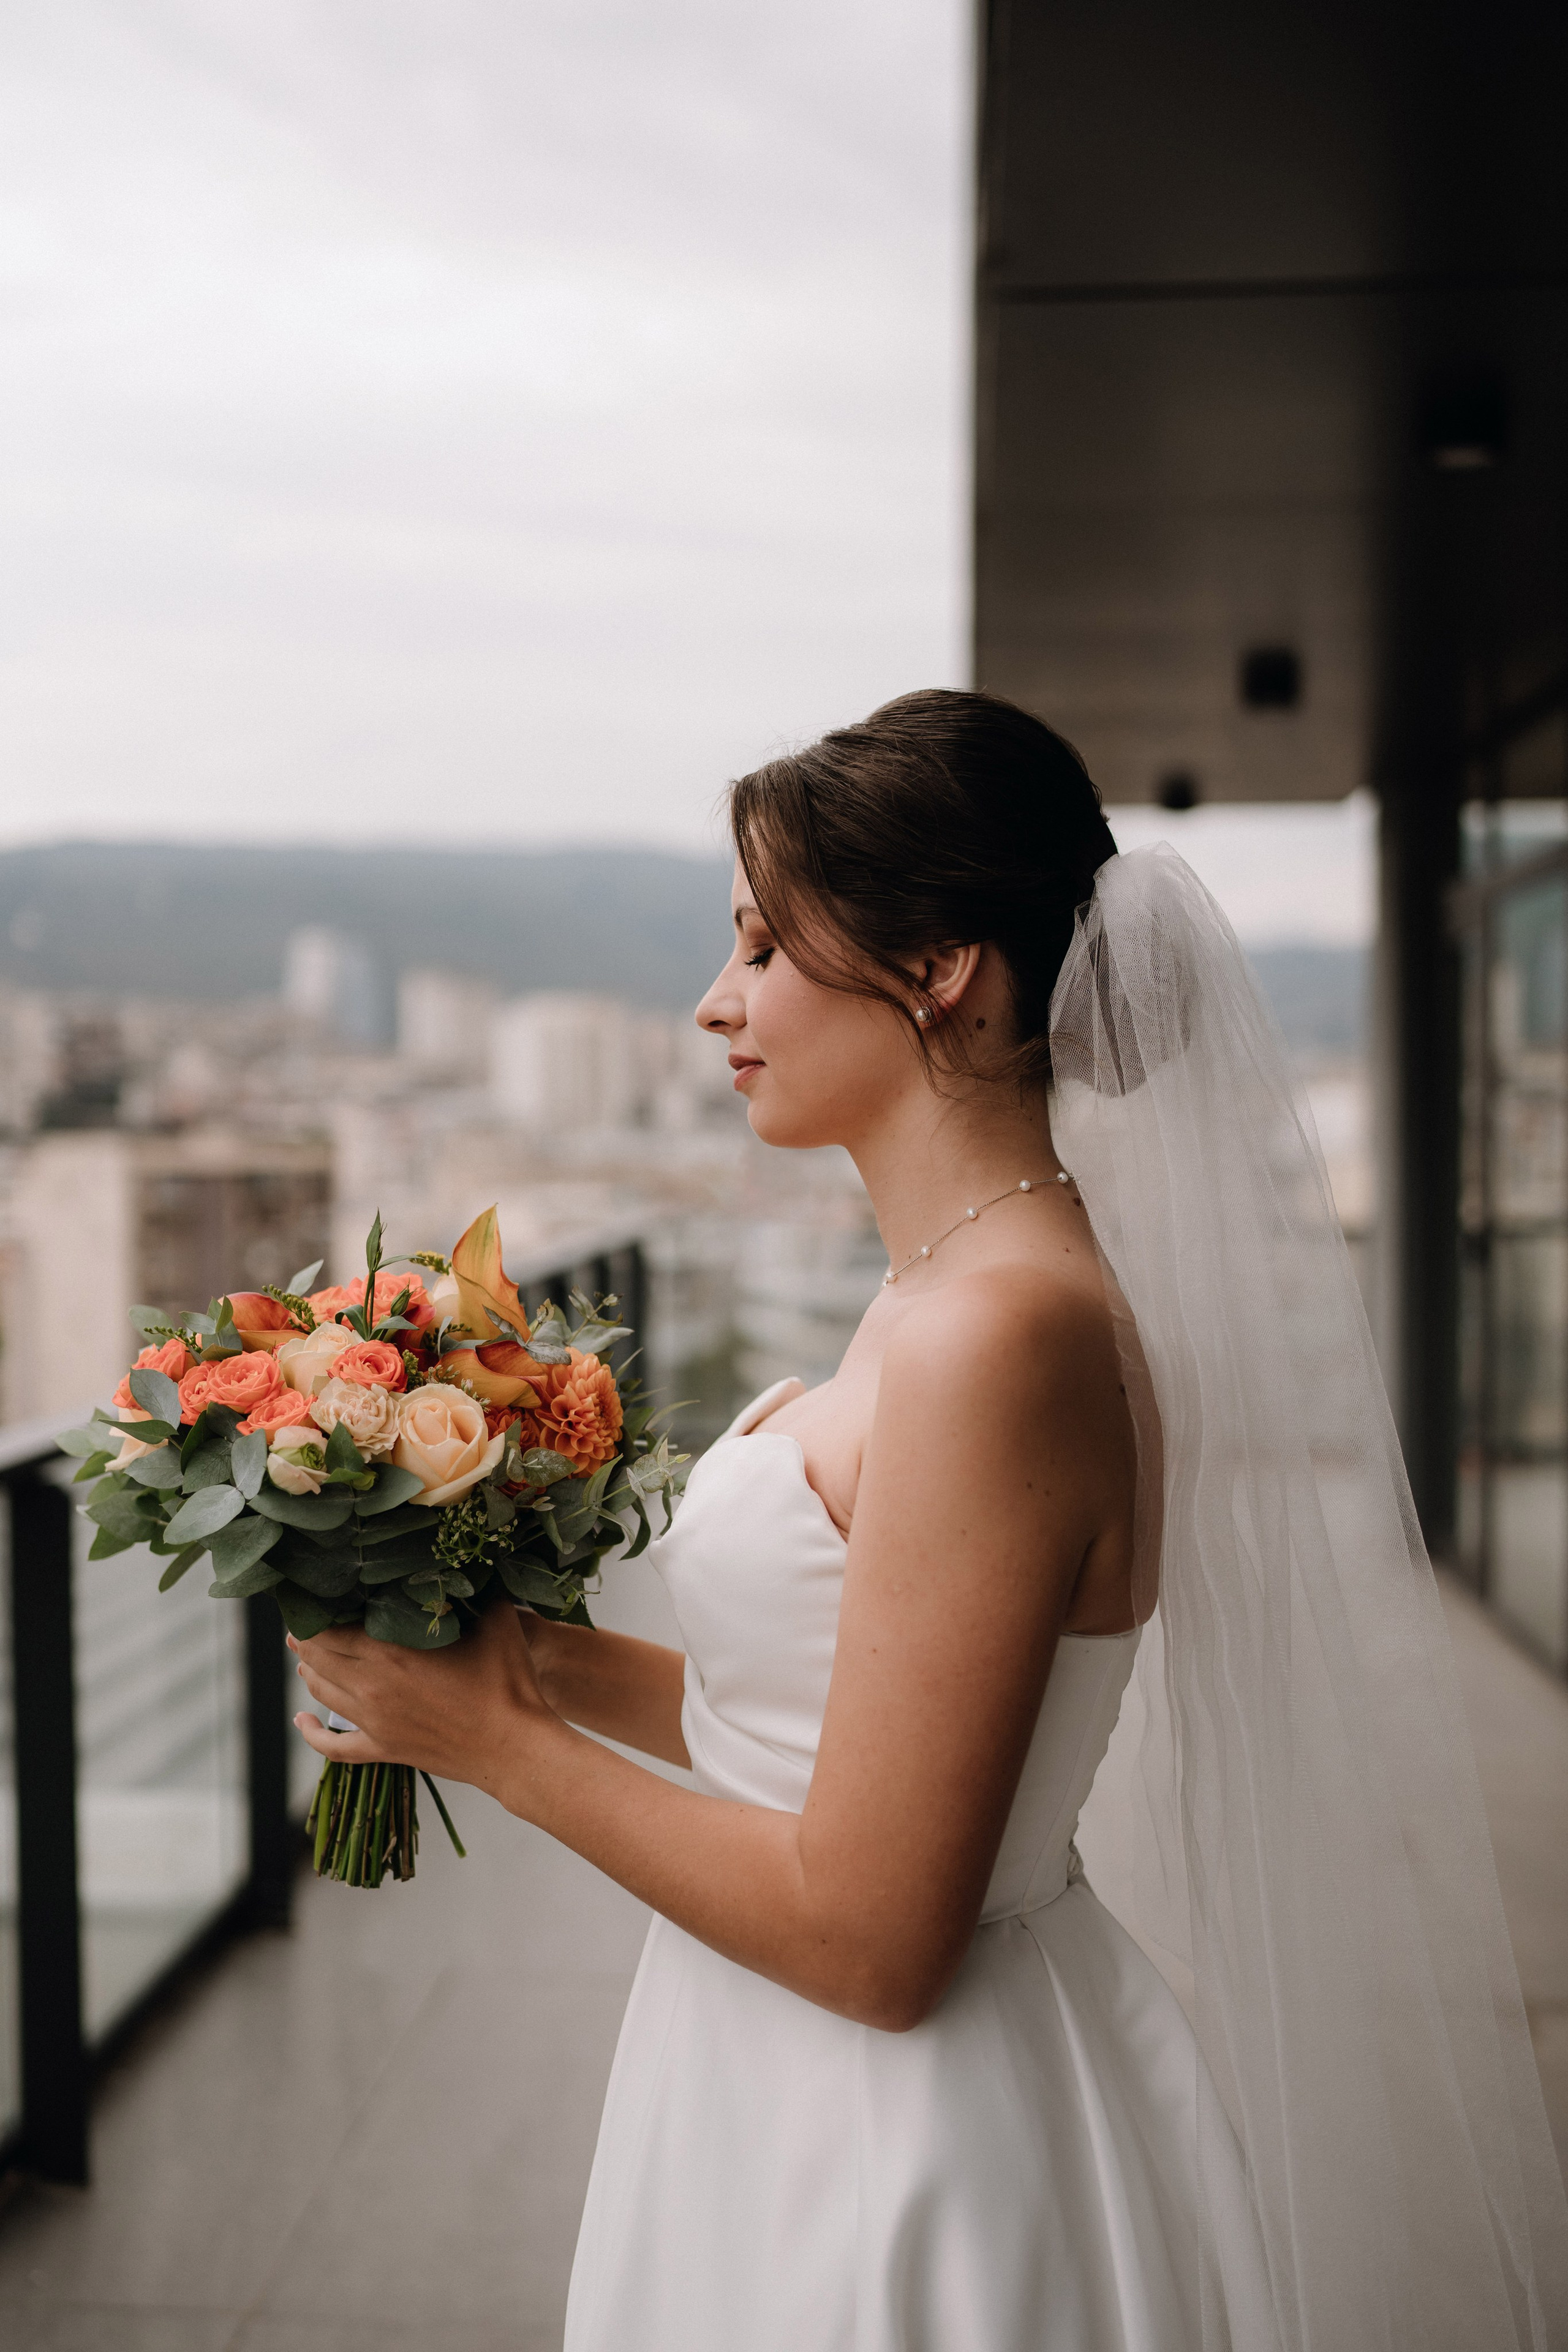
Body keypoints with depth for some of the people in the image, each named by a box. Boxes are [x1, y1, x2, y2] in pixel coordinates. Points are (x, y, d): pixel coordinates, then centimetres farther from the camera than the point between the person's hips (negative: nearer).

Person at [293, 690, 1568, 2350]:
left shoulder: (997, 1334, -26)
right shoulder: (961, 1287, 3)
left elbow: (868, 1935, -25)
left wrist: (499, 1742, -15)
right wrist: (548, 1658, 3)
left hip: (916, 2204, -8)